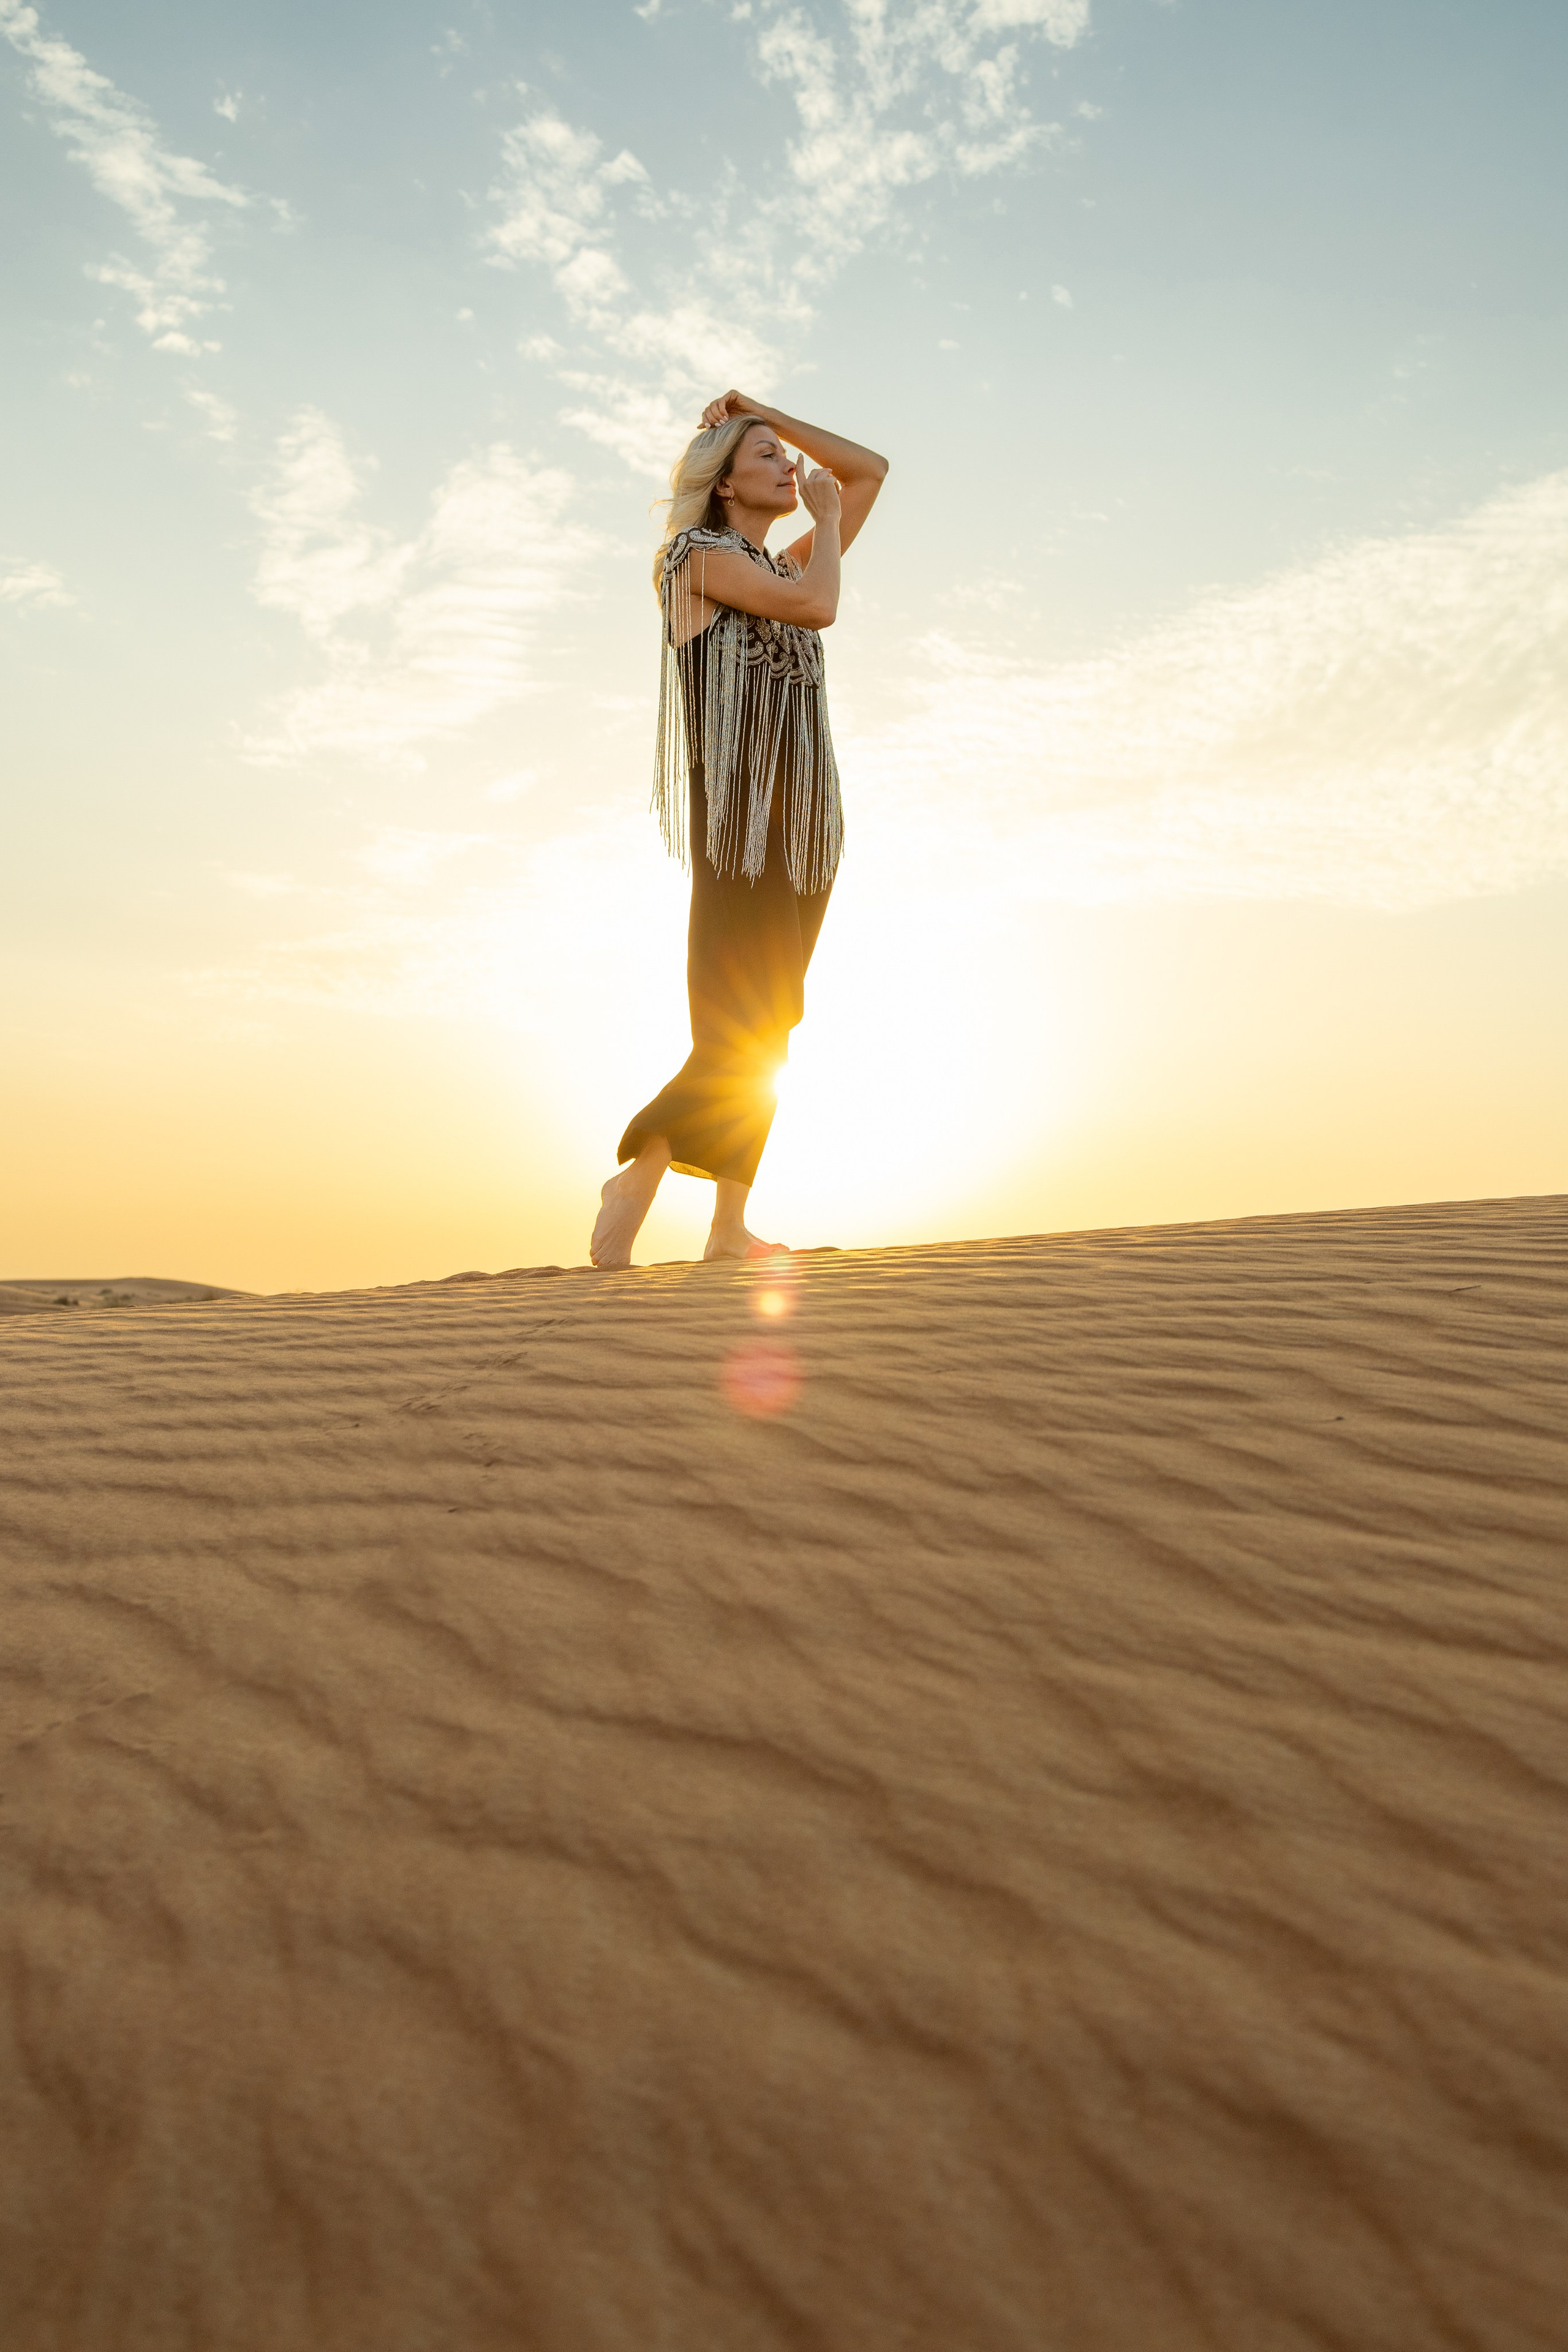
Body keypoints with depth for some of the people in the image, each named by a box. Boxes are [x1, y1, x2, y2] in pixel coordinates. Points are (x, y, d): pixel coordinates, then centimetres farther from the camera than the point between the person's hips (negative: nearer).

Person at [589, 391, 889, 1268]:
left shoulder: (786, 565, 23)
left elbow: (871, 469, 28)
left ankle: (730, 1227, 4)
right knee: (739, 1031, -16)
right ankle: (634, 1180, -7)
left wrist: (770, 415, 21)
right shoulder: (701, 556, 2)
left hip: (804, 820, 8)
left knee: (768, 1031, 2)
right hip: (740, 815, -8)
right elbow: (819, 608, -12)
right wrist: (824, 515, 6)